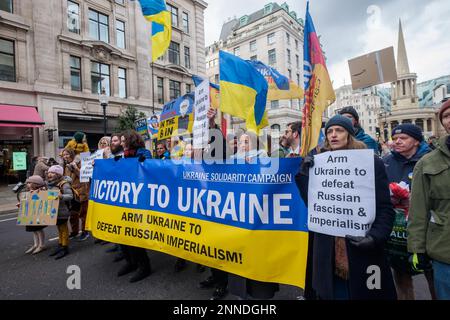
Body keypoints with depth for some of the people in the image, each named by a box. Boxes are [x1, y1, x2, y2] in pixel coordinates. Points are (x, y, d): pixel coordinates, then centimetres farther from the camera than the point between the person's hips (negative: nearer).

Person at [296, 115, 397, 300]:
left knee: (362, 292, 12)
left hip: (361, 248, -2)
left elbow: (385, 208, -4)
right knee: (331, 292, 13)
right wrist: (304, 173, -10)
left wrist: (375, 237, -18)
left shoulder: (372, 162, -3)